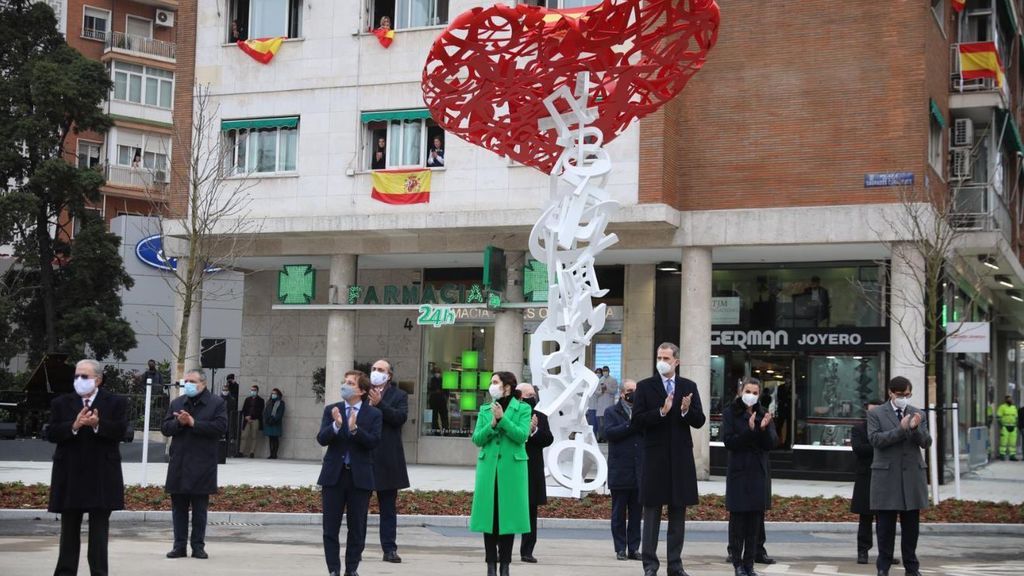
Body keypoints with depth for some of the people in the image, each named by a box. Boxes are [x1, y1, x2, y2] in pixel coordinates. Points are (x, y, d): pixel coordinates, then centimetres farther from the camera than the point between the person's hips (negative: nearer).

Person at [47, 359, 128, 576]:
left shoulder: (115, 402, 1)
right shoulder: (61, 403, 7)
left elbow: (120, 431, -10)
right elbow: (51, 434, -3)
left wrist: (98, 425, -26)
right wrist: (74, 426, -20)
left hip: (102, 476, -2)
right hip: (70, 475, 2)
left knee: (99, 529, 1)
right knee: (69, 529, 9)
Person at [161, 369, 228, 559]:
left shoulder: (216, 403, 0)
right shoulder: (176, 403, 13)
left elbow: (220, 427, -13)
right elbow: (165, 428, 7)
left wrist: (193, 423, -17)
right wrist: (179, 422, -14)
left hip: (202, 465, -4)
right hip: (178, 464, 4)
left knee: (200, 508, 3)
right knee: (179, 507, 7)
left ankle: (198, 546, 10)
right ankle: (179, 546, 12)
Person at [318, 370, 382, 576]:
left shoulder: (373, 414, 1)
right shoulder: (331, 410, 6)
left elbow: (374, 442, -12)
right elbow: (321, 439, -5)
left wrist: (355, 429, -25)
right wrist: (336, 425, -23)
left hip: (360, 476, -1)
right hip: (334, 475, 1)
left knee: (357, 528, 6)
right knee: (330, 527, 3)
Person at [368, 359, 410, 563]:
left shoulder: (399, 395, 6)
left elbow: (401, 417, -11)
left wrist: (379, 404, -16)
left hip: (387, 459, -1)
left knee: (388, 507, 5)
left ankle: (389, 548, 9)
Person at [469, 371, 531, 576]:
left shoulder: (523, 409, 2)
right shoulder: (485, 409, 11)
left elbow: (522, 436, -11)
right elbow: (477, 439, 3)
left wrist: (502, 419, -17)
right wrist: (492, 423, -12)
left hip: (512, 468, -2)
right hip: (488, 468, 3)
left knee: (508, 513, 0)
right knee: (489, 514, 1)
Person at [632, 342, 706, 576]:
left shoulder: (689, 387, 8)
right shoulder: (645, 386, 1)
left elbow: (699, 421, 4)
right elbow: (637, 420, -8)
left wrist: (686, 411, -16)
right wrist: (661, 411, -20)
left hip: (680, 458, 3)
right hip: (655, 457, -3)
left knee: (679, 513, 7)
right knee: (652, 512, 2)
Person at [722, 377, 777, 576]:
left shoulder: (763, 414, 7)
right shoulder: (730, 413, -2)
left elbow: (772, 443, 1)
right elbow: (728, 442, -10)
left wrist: (764, 429, -18)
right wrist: (750, 430, -21)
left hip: (759, 472, 3)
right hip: (739, 472, -3)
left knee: (755, 520, 3)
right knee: (738, 518, -1)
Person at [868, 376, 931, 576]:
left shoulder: (917, 414, 8)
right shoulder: (876, 414, 0)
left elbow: (926, 442, 1)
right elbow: (875, 439, -12)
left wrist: (915, 428, -18)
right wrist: (901, 429, -19)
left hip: (912, 476, 3)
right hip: (886, 476, -3)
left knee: (911, 525, 8)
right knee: (886, 524, 3)